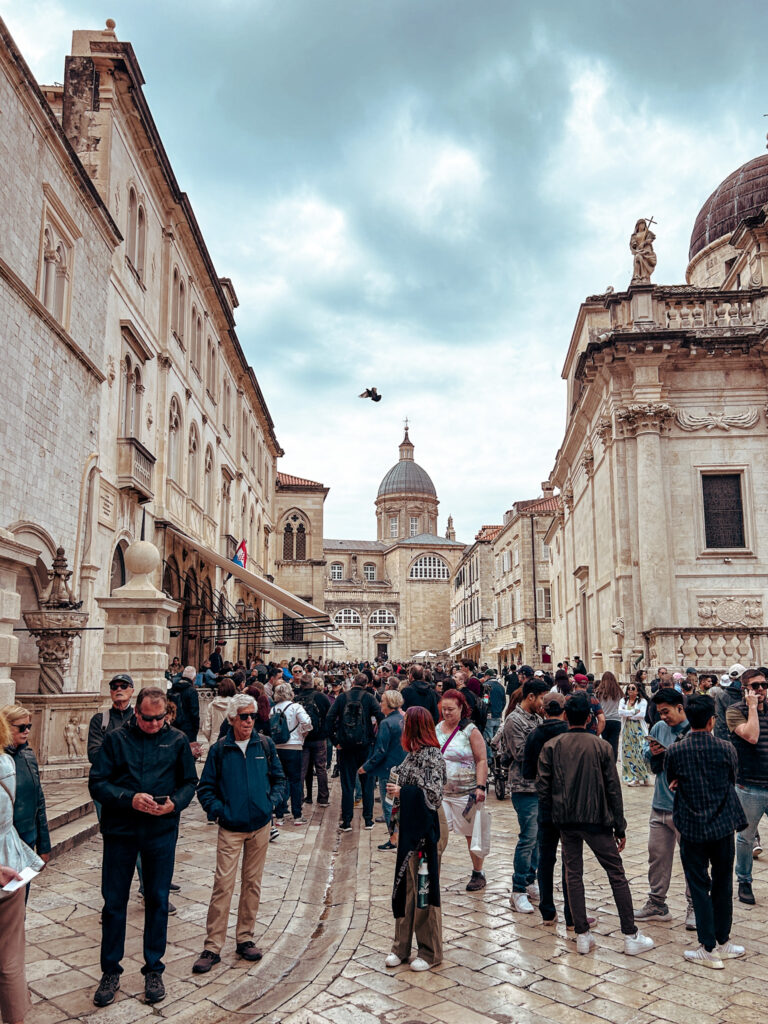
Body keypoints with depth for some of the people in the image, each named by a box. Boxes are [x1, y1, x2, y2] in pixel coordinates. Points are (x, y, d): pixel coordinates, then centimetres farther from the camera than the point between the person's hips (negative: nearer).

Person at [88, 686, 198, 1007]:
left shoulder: (177, 740, 0)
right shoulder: (116, 739, -4)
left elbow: (190, 782, 5)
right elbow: (97, 783, -7)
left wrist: (175, 802, -15)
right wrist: (130, 799, -20)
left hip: (162, 833, 1)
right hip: (120, 832, 0)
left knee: (157, 901, 11)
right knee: (114, 902, 9)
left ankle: (153, 969, 27)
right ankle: (110, 971, 26)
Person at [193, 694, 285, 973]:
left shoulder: (265, 745, 1)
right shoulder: (219, 749, -4)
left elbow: (279, 778, 10)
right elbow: (205, 788, 2)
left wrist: (272, 801, -3)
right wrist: (218, 810, -10)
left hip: (260, 825, 2)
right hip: (230, 828, -2)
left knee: (252, 882, 11)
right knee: (223, 884, -4)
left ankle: (245, 939, 25)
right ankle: (212, 946, 6)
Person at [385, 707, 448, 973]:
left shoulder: (432, 755, -18)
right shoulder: (413, 753, 8)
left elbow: (434, 795, -23)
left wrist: (401, 792, -14)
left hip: (427, 829, -8)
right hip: (409, 828, 8)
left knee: (424, 888, 3)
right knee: (405, 887, 14)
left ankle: (430, 952, 18)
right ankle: (402, 948, 27)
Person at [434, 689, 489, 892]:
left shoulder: (470, 731, -7)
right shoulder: (437, 729, 8)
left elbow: (482, 760, -9)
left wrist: (480, 787, -18)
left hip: (466, 792, -4)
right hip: (439, 792, 4)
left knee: (472, 835, 8)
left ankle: (478, 873, 23)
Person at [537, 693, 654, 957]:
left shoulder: (551, 747, -3)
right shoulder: (601, 747, -5)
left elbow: (542, 786, -4)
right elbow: (613, 789, -3)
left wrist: (550, 815, 10)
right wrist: (620, 827, 4)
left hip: (565, 820, 2)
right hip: (596, 819, -2)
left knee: (573, 875, 11)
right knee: (616, 874, 8)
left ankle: (582, 936, 14)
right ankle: (631, 937, 12)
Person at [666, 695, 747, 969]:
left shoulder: (674, 751, -11)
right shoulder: (726, 749, -9)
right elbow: (733, 779, 7)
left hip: (691, 828, -1)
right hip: (723, 825, 1)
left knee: (699, 887, 7)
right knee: (723, 885, 16)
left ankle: (709, 949, 11)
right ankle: (723, 942, 28)